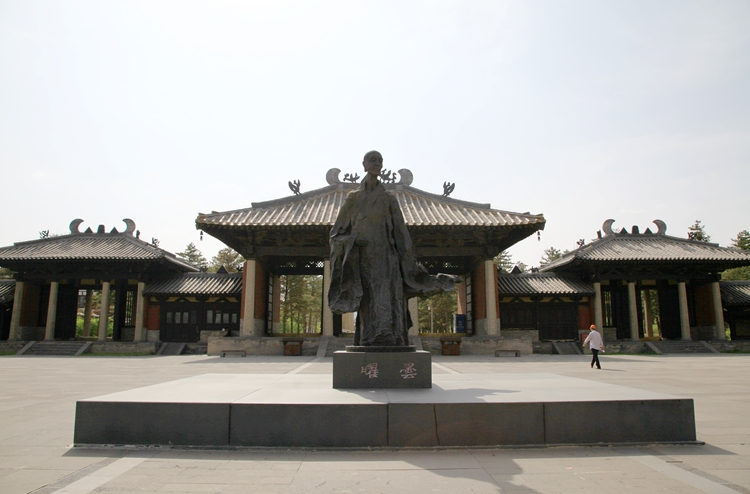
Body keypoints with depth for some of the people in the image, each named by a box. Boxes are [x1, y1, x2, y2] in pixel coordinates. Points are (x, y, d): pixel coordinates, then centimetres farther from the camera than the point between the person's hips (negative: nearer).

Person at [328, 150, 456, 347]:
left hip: (385, 261, 0)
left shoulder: (389, 200, 12)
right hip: (362, 263, 0)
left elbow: (401, 236, 10)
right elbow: (337, 232, 11)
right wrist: (351, 240, -12)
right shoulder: (353, 198, 13)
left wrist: (410, 268, 5)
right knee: (368, 308, -7)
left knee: (386, 308, -13)